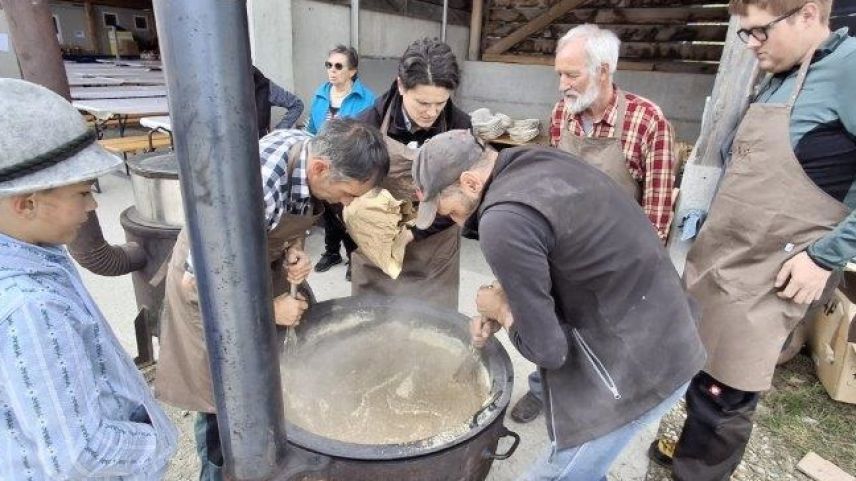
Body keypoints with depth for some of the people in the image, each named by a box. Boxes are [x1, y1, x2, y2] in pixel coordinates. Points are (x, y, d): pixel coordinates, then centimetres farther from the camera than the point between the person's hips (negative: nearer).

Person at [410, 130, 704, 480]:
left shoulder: (503, 220, -27)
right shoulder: (538, 161, 2)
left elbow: (546, 348, -20)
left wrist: (499, 310, -3)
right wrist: (507, 304, 5)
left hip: (633, 367, -9)